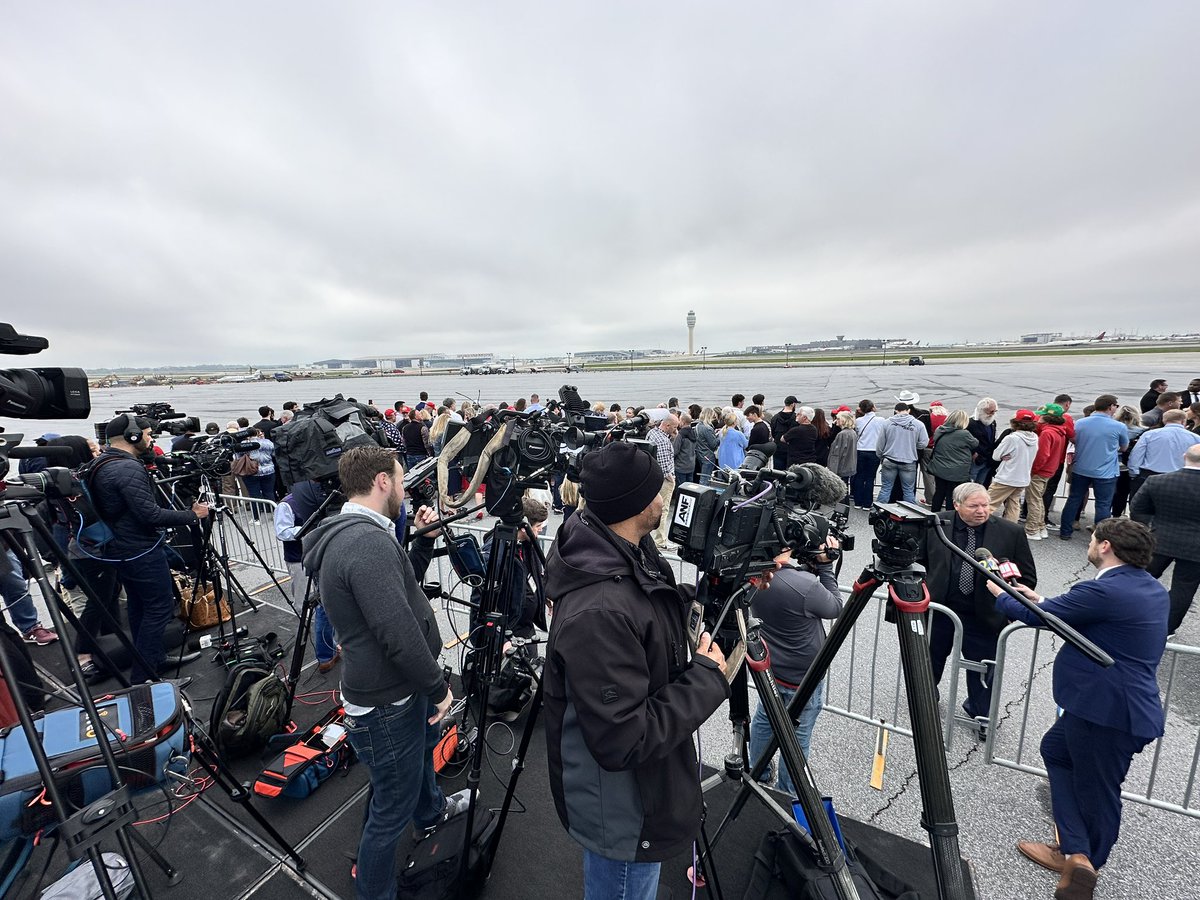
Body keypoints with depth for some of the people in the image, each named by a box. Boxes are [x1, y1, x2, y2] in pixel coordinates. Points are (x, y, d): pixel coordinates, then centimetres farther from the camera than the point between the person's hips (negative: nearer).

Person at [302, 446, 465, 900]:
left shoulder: (355, 533, 2)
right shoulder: (367, 541, -32)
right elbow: (400, 635, -31)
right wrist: (438, 686, -19)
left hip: (405, 685, 11)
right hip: (387, 704, -11)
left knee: (423, 746, 35)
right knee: (391, 811, 11)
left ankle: (432, 811, 63)